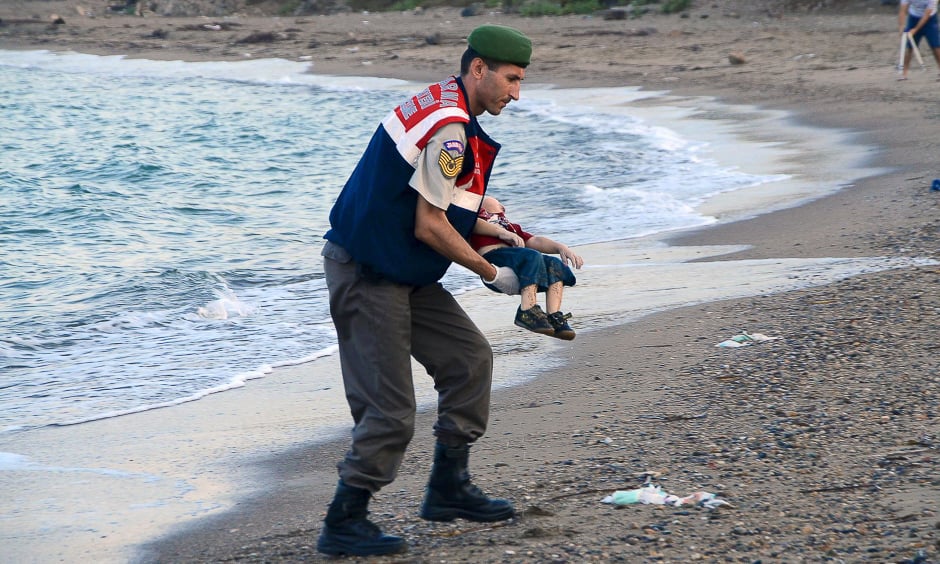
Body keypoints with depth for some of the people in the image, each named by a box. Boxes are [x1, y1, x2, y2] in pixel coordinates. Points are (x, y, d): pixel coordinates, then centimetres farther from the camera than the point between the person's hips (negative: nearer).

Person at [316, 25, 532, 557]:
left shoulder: (441, 104, 11)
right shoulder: (450, 128, -21)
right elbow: (429, 228, -20)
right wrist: (491, 272, -8)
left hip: (402, 271, 10)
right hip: (366, 275, -10)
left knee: (469, 357, 12)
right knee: (390, 413, -7)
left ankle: (449, 488, 20)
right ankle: (343, 524, 4)